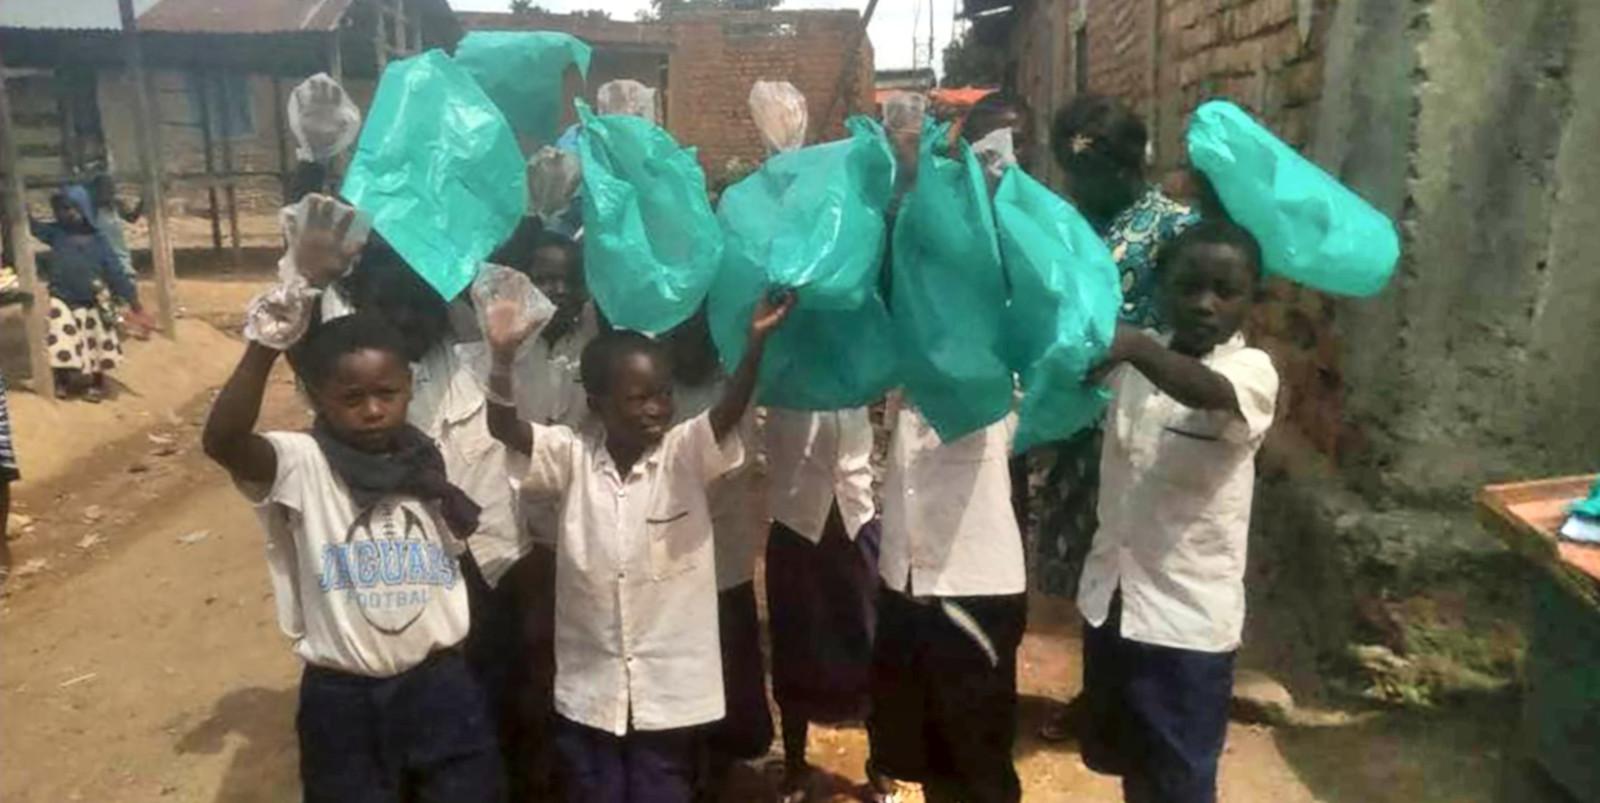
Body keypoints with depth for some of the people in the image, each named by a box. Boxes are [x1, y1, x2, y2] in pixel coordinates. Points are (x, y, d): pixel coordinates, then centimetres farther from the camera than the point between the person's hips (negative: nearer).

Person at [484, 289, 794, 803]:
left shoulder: (685, 455, -7)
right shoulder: (574, 458, -2)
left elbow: (730, 411, -23)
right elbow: (504, 428, -13)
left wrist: (756, 341, -39)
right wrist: (503, 359, -29)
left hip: (671, 688, -1)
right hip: (589, 688, 2)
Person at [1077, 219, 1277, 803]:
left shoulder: (1252, 370, -13)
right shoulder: (1138, 358, 4)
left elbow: (1211, 392, -36)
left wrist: (1137, 347, -53)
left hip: (1189, 615, -5)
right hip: (1111, 597, 5)